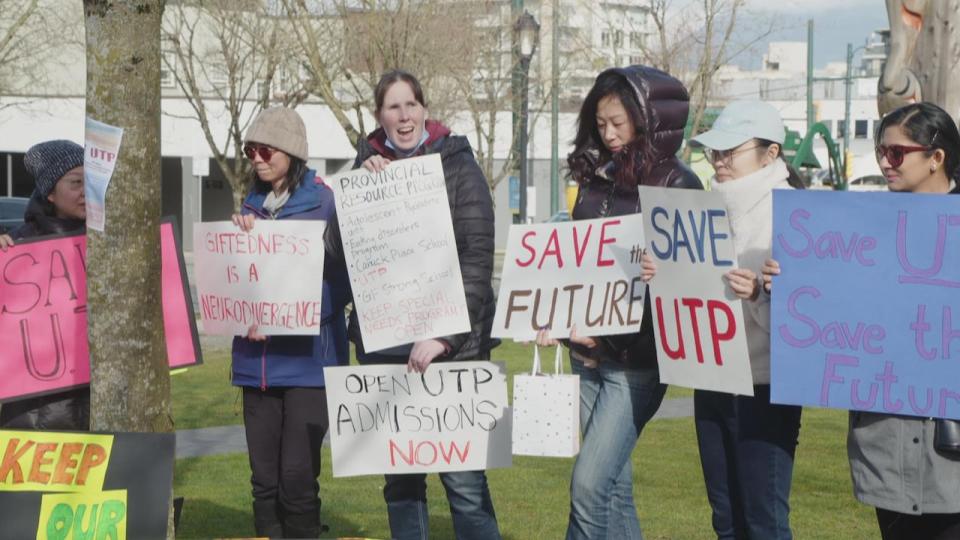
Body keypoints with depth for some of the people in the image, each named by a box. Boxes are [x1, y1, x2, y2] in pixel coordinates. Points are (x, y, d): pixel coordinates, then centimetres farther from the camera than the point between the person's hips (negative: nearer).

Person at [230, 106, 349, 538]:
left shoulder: (325, 203, -3)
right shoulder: (251, 206, 13)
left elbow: (340, 282, -7)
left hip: (308, 358, -5)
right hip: (255, 360, 5)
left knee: (297, 476, -9)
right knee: (263, 478, 6)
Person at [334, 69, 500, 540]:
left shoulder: (456, 164, 0)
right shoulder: (367, 167, 11)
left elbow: (477, 258, -7)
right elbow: (339, 252, 4)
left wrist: (445, 334, -17)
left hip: (451, 343, -4)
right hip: (383, 341, 4)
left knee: (463, 477, -6)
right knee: (400, 478, 9)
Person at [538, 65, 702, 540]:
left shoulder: (677, 185, -8)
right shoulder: (594, 176, 11)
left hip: (636, 357, -7)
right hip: (587, 349, 7)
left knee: (590, 484, -11)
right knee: (614, 484, 11)